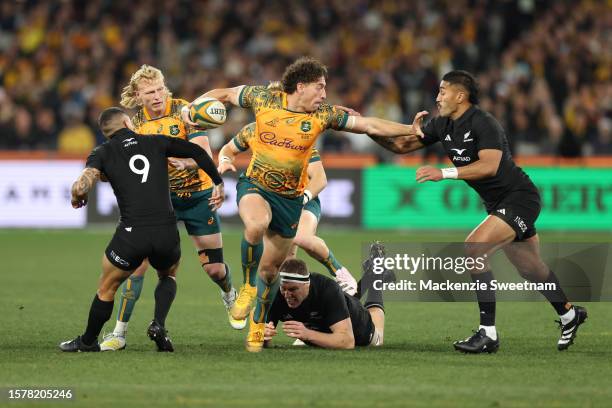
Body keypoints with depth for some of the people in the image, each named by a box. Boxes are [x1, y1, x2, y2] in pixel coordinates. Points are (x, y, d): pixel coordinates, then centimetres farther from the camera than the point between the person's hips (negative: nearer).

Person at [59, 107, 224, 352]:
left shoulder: (102, 153, 6)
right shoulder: (156, 143, 13)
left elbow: (81, 186, -9)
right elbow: (197, 151, 16)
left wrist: (77, 198, 13)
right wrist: (218, 183, 26)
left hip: (132, 233, -2)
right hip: (167, 231, 2)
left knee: (106, 289, 20)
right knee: (168, 276, 32)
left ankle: (88, 342, 34)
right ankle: (159, 325, 10)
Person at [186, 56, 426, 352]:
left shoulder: (323, 115, -6)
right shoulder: (264, 99, -9)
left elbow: (369, 125, -3)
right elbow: (224, 94, 5)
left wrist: (410, 129, -9)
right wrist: (192, 107, -8)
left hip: (290, 198, 2)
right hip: (255, 186, -2)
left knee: (270, 267, 10)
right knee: (257, 225, -37)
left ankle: (258, 324, 34)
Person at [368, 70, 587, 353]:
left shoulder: (483, 124, -21)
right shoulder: (443, 125, 4)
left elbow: (490, 166, -35)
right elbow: (402, 145, 6)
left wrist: (444, 173, -40)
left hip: (519, 198, -9)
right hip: (499, 203, 9)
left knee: (473, 249, -24)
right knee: (530, 268, 21)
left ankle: (488, 334, -21)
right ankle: (569, 314, 44)